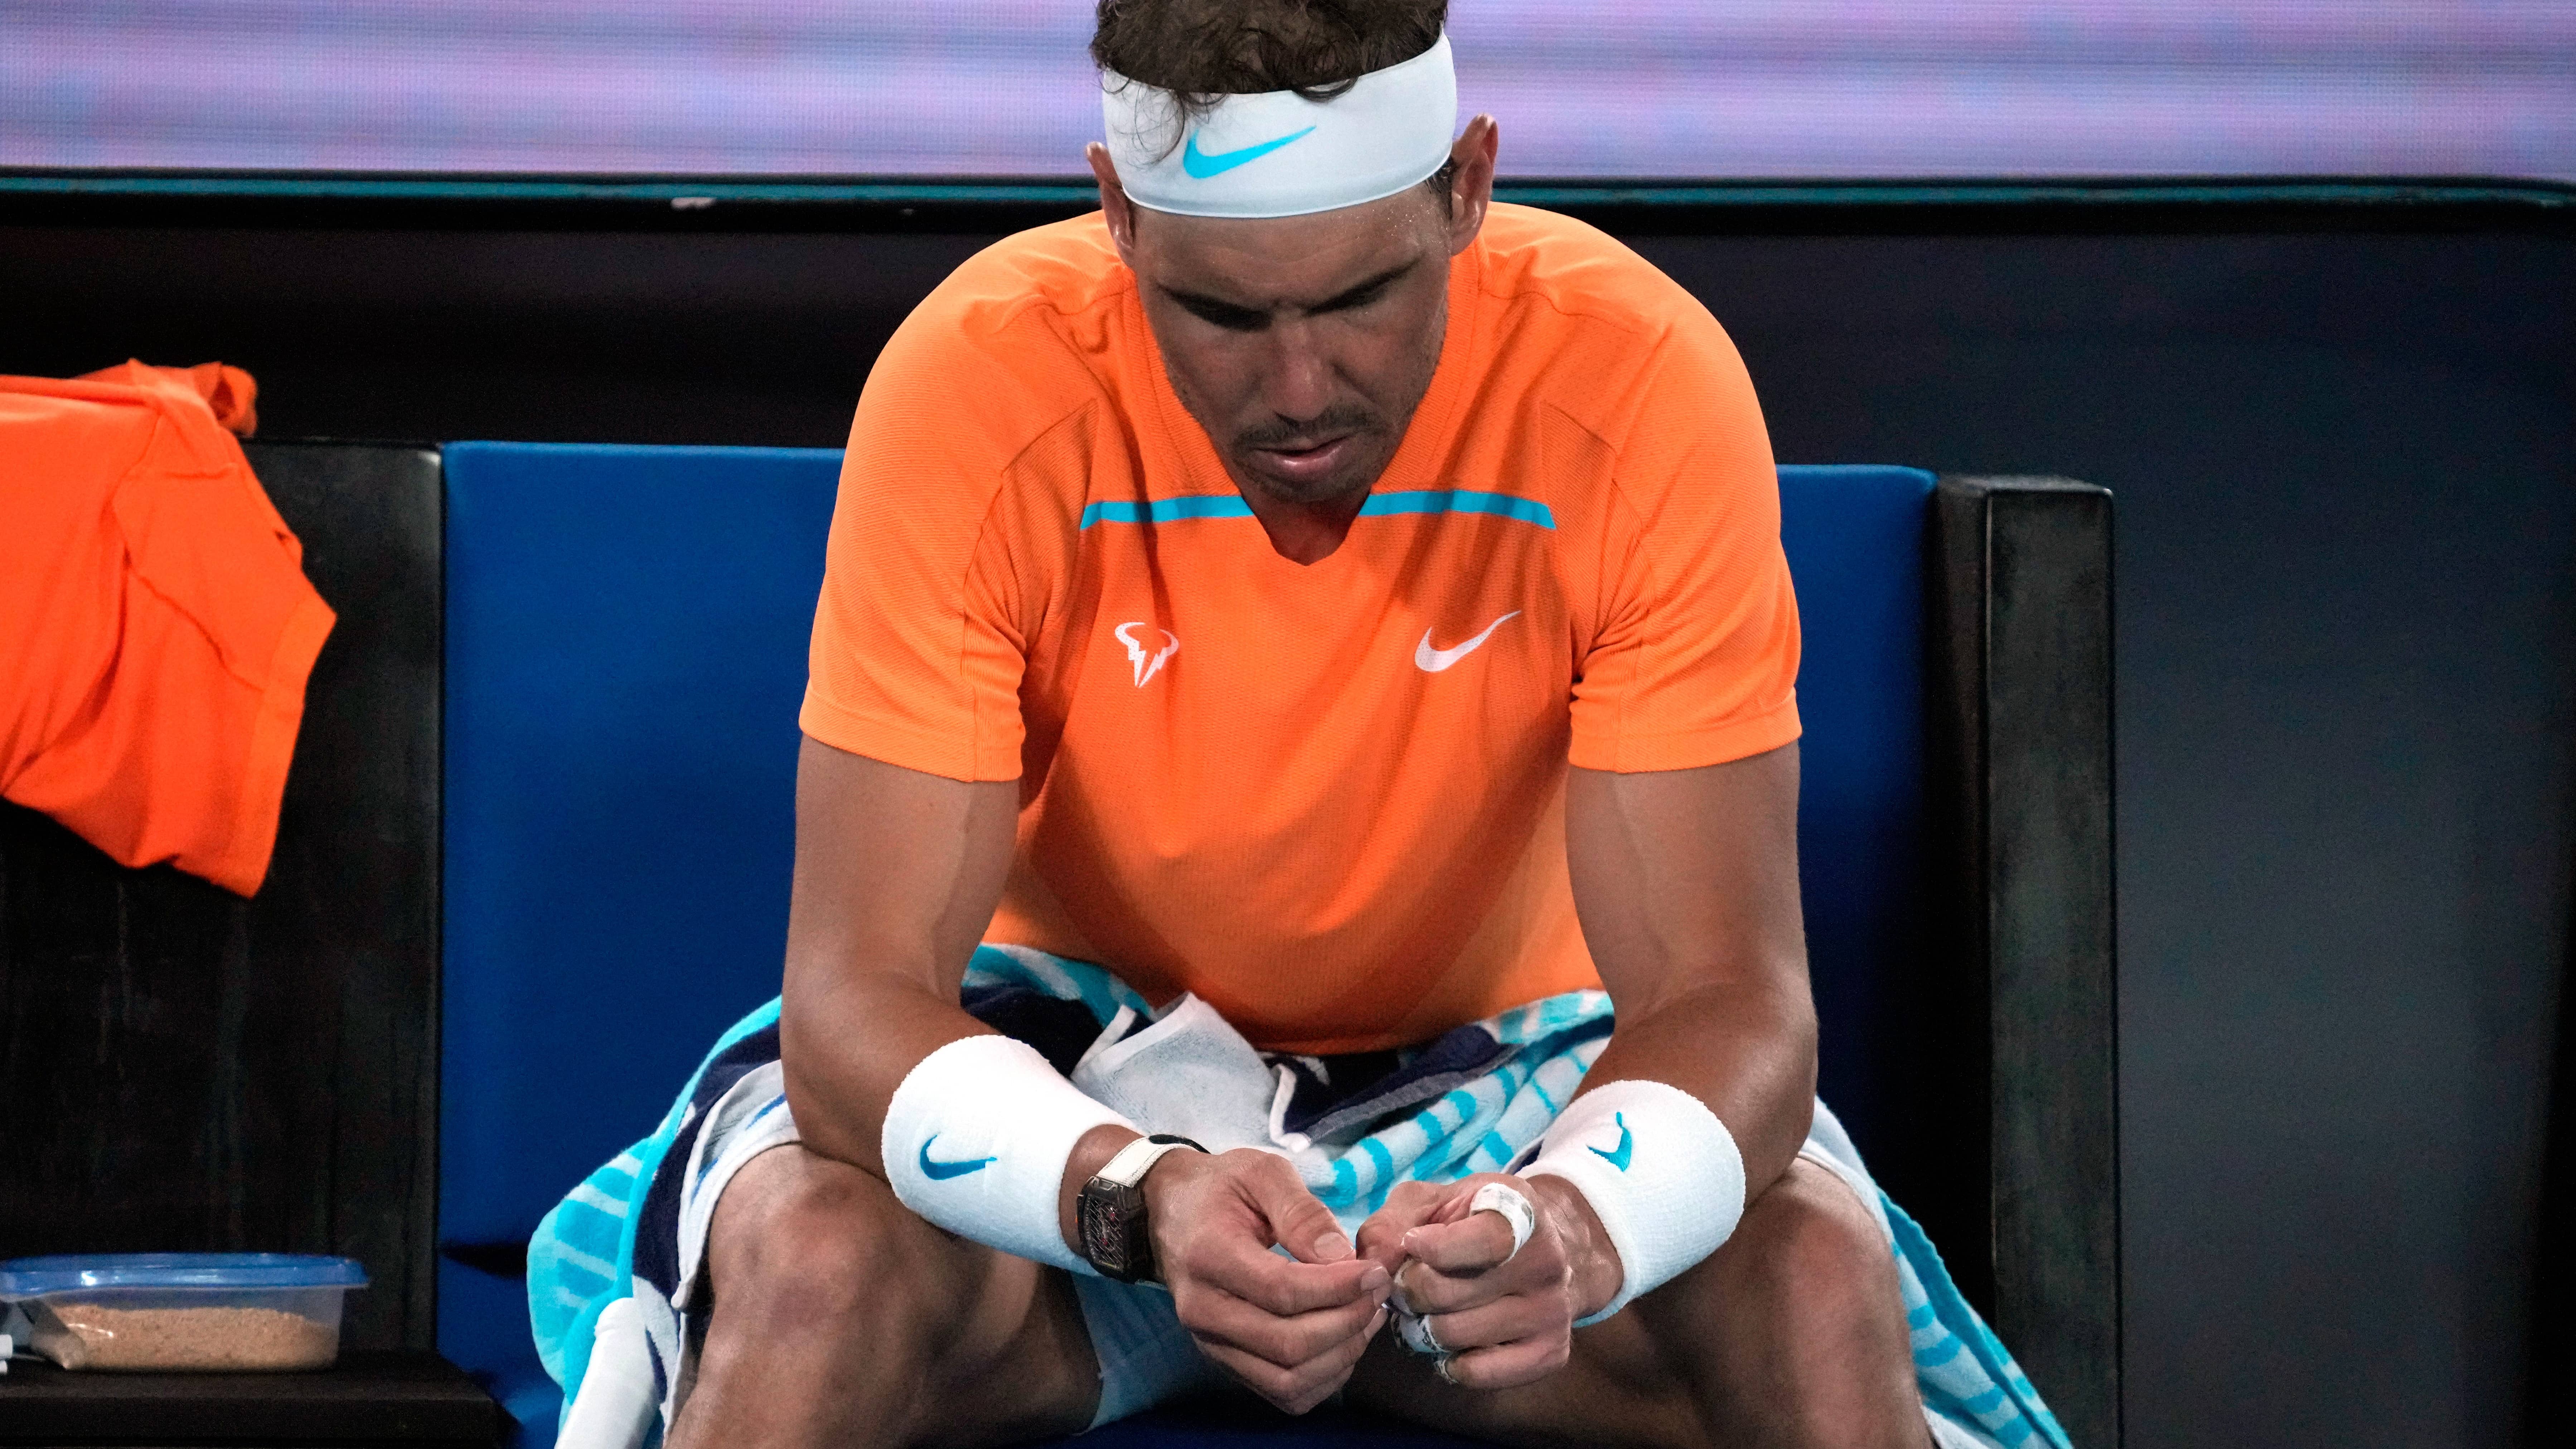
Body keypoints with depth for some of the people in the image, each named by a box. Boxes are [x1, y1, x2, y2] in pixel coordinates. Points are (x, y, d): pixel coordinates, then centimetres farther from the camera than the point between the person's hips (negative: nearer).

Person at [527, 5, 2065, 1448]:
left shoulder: (1645, 383, -22)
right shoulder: (977, 387, -23)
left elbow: (1723, 991, -22)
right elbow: (860, 993, -25)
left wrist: (1580, 1224, -45)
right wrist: (1135, 1197, -46)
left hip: (1489, 1060, 1)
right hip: (1063, 1068, -1)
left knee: (1817, 1274, -27)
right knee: (819, 1254, -32)